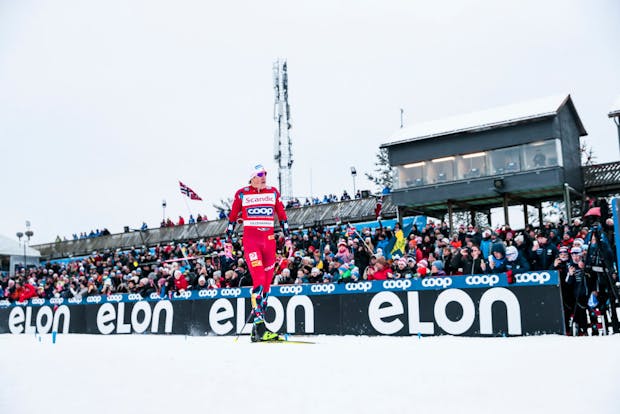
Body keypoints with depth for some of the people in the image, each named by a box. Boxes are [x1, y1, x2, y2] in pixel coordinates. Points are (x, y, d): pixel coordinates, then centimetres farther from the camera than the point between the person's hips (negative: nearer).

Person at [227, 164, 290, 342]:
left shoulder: (273, 192, 12)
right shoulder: (242, 193, 3)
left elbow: (282, 215, 16)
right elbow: (232, 217, 10)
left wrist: (288, 236, 11)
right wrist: (228, 238, 9)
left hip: (269, 239, 4)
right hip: (250, 239, -4)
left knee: (267, 284, 3)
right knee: (259, 281, -17)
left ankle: (257, 330, 11)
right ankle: (259, 326, -15)